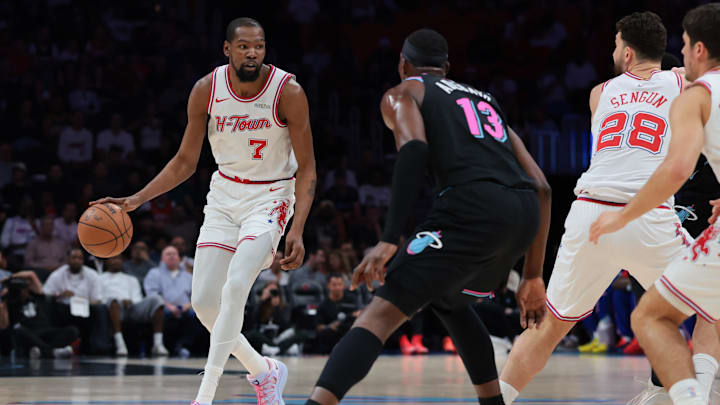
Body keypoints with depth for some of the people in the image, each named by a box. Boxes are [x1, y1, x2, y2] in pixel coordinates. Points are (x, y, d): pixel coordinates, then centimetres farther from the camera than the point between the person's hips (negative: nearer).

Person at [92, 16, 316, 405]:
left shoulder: (288, 92, -18)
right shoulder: (206, 90, -9)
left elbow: (307, 169, -13)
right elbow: (185, 161, 4)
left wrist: (297, 230, -24)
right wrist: (137, 199, -7)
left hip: (271, 197, -4)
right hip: (224, 197, 5)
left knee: (235, 286, -24)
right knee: (204, 301, -1)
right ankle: (263, 370, 22)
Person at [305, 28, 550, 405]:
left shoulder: (402, 94, 18)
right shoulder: (485, 100, 35)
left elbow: (414, 149, -6)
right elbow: (541, 187, 28)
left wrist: (388, 242, -12)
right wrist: (533, 277, 31)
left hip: (473, 208, -6)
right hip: (523, 216, 6)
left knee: (380, 314, -10)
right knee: (449, 300, 33)